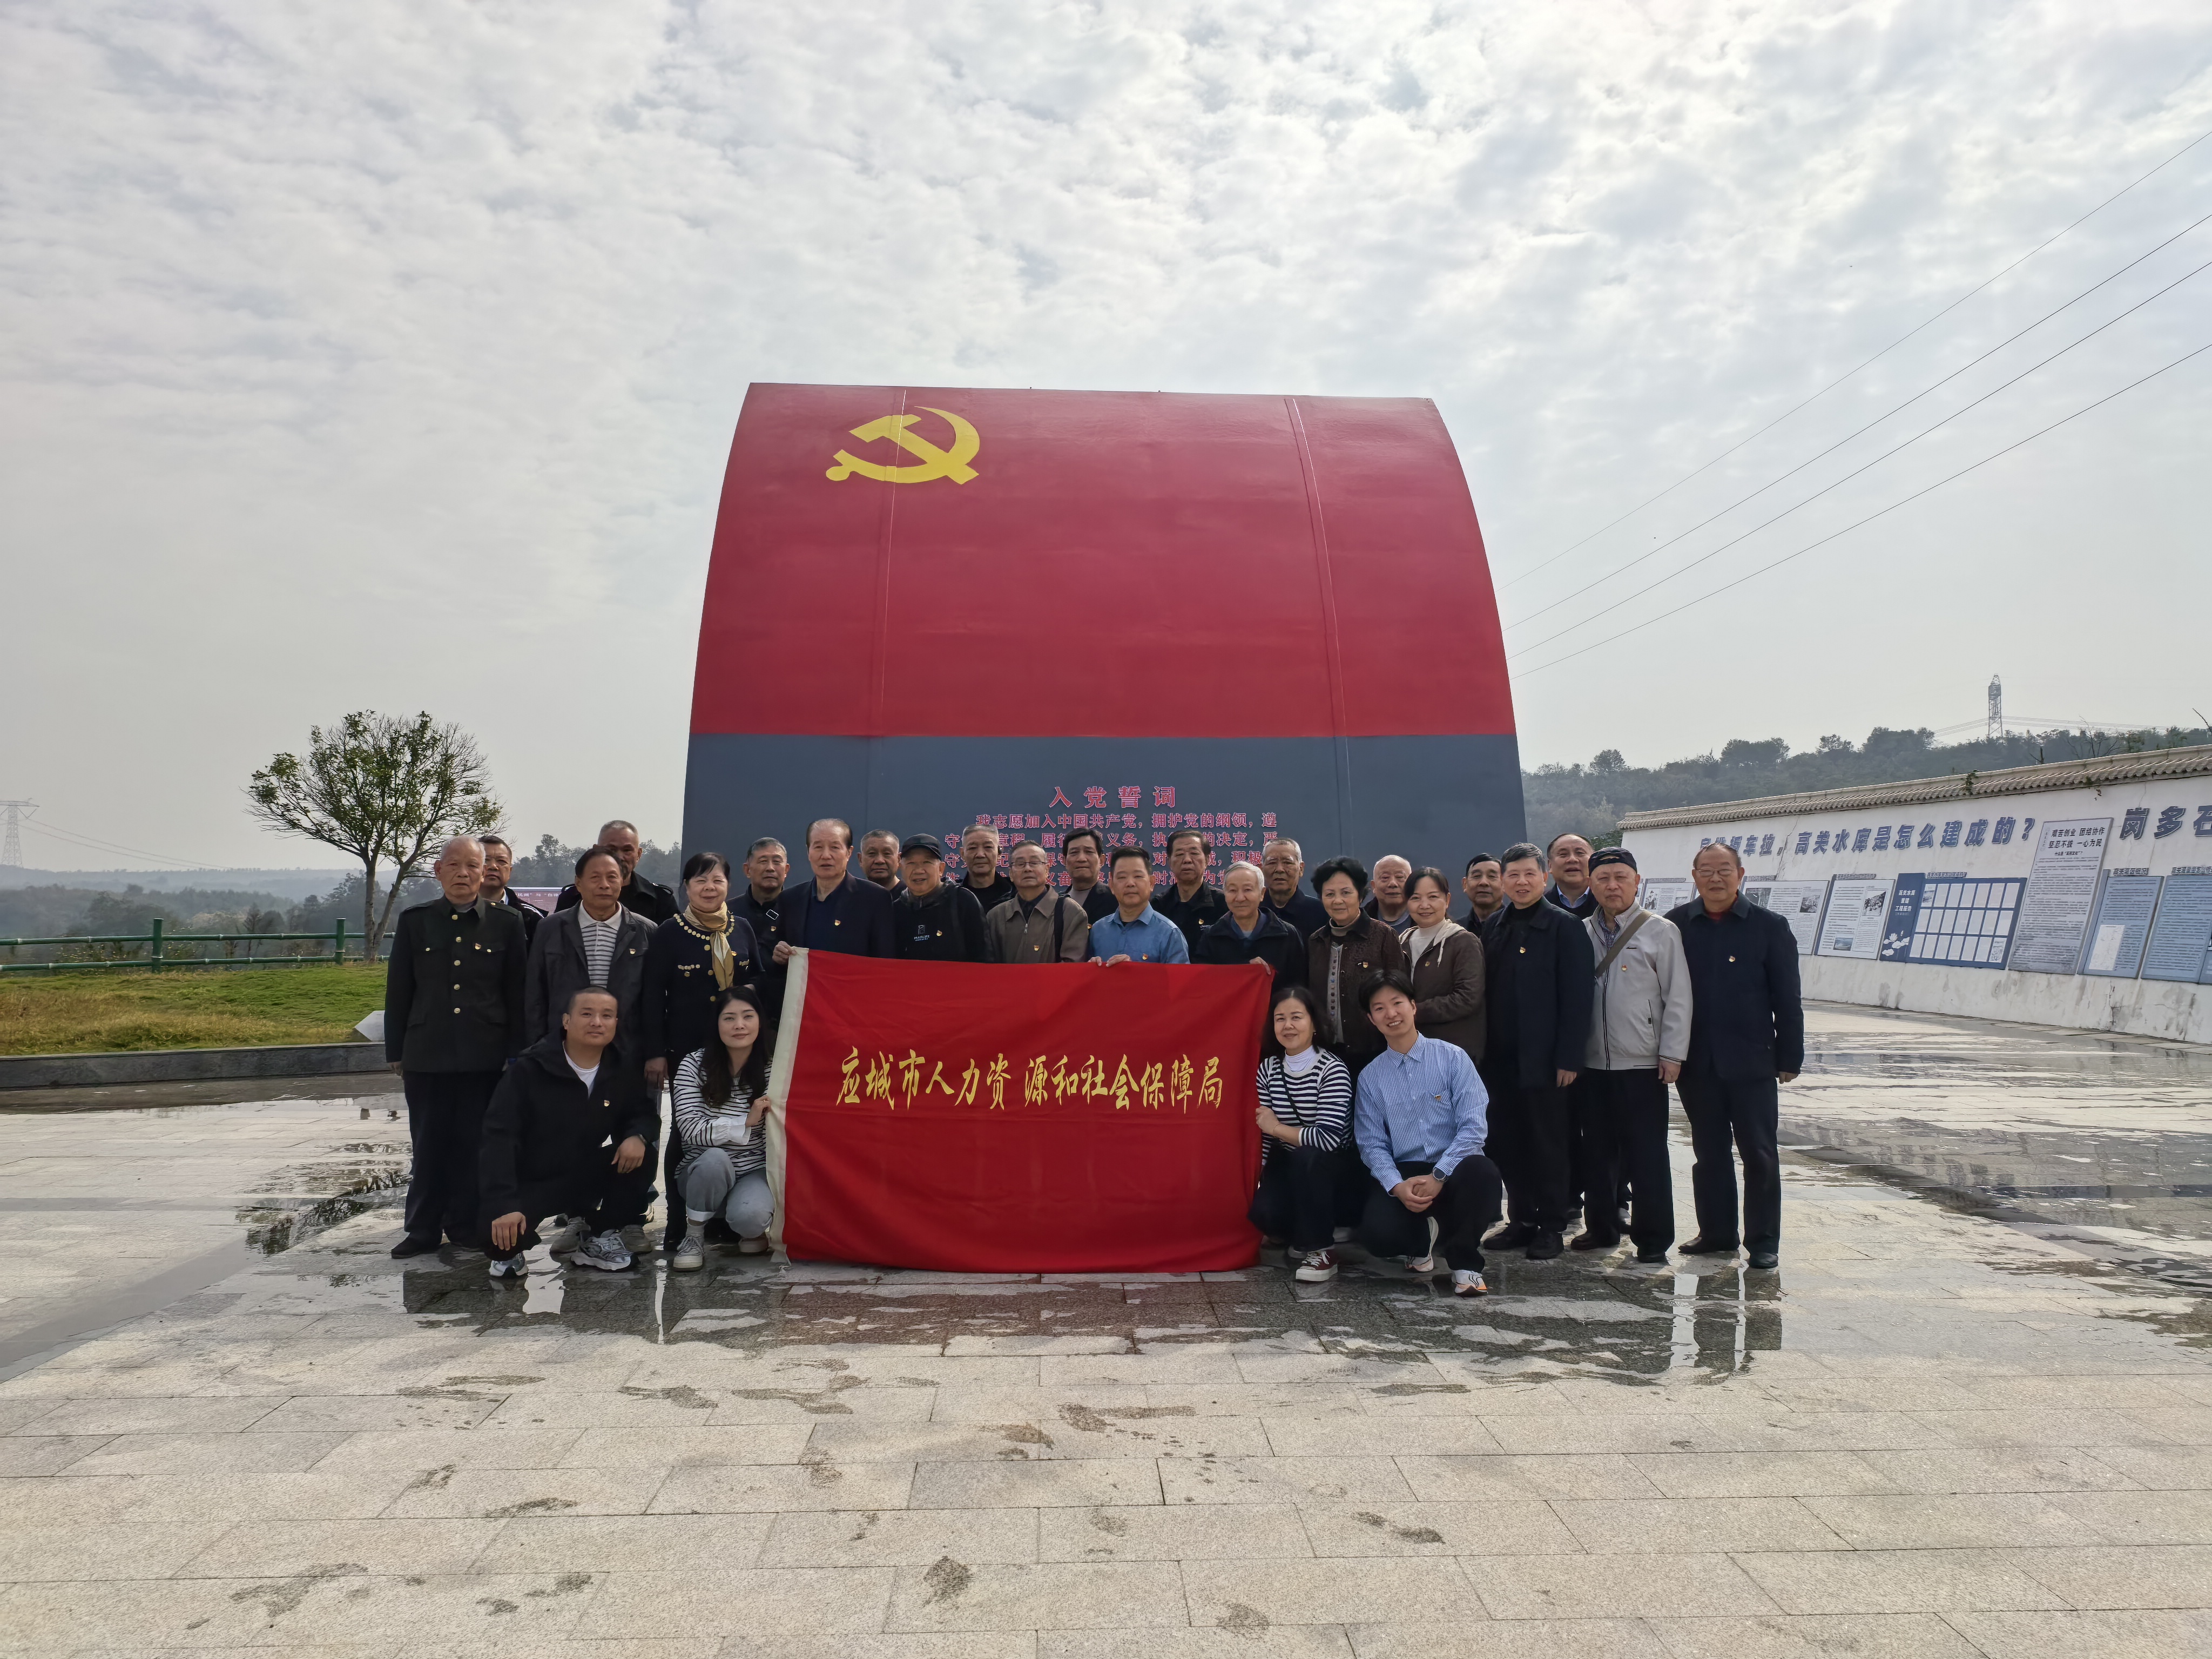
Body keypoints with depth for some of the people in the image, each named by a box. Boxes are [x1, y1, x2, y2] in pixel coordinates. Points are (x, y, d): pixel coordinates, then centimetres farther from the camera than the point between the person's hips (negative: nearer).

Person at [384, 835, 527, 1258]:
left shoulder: (506, 925, 4)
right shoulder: (414, 921, 7)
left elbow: (518, 996, 5)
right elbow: (398, 992, 8)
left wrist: (517, 1053, 1)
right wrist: (395, 1052, 6)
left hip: (484, 1056, -1)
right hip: (426, 1054, 1)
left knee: (475, 1144, 5)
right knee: (428, 1144, 7)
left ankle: (468, 1225, 18)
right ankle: (424, 1228, 19)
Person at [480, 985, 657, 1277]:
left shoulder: (624, 1070, -4)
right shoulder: (529, 1069, -16)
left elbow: (645, 1113, 6)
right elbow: (500, 1135, -21)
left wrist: (638, 1135, -22)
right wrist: (503, 1204, -31)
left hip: (587, 1179, 4)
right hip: (532, 1184, -3)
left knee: (641, 1155, -22)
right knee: (502, 1231, -32)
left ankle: (600, 1240, -2)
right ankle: (509, 1250, 8)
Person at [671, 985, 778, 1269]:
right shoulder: (694, 1065, -7)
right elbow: (691, 1129, -15)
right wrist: (746, 1122, -25)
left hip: (755, 1172, 0)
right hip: (704, 1174, 0)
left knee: (749, 1217, -32)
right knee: (714, 1158, -35)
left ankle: (751, 1230, 8)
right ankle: (694, 1237, -9)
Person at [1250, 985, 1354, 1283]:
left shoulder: (1332, 1070, -18)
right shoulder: (1268, 1068, -1)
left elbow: (1328, 1138, -28)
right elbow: (1263, 1136, 0)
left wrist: (1277, 1127, -16)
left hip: (1329, 1171, -4)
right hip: (1288, 1168, 4)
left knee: (1306, 1156, -36)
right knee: (1262, 1211, -25)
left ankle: (1322, 1248, -16)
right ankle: (1303, 1235, 11)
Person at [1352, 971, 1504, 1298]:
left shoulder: (1452, 1057, 0)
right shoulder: (1371, 1077, 7)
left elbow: (1474, 1126, -8)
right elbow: (1372, 1145, 2)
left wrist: (1438, 1176, -19)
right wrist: (1398, 1187, -17)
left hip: (1454, 1172, -1)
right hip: (1402, 1174, 2)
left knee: (1481, 1171, -37)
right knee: (1378, 1234, -28)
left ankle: (1464, 1262, -8)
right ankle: (1424, 1237, 13)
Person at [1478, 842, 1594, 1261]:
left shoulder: (1564, 927, -5)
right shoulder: (1493, 928, 11)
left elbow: (1576, 998, -9)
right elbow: (1484, 992, 11)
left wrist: (1568, 1057, -13)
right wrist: (1484, 1051, 5)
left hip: (1544, 1060, -5)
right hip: (1501, 1060, 5)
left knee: (1549, 1146, 4)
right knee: (1507, 1145, 9)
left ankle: (1552, 1227, 15)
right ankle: (1522, 1221, 21)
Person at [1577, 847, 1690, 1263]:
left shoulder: (1661, 932, -2)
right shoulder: (1581, 933, 7)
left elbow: (1678, 996, -3)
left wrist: (1672, 1053, -8)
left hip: (1643, 1063, -3)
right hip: (1592, 1061, 4)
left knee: (1647, 1155, 2)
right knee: (1595, 1151, 11)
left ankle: (1652, 1237, 12)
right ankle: (1601, 1227, 24)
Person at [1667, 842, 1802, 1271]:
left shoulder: (1769, 927, -2)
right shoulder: (1676, 925, 2)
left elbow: (1788, 999, -1)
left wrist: (1790, 1057, -3)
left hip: (1751, 1063, -2)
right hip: (1696, 1064, 2)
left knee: (1759, 1154, 3)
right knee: (1709, 1153, 12)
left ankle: (1764, 1241, 14)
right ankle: (1716, 1234, 23)